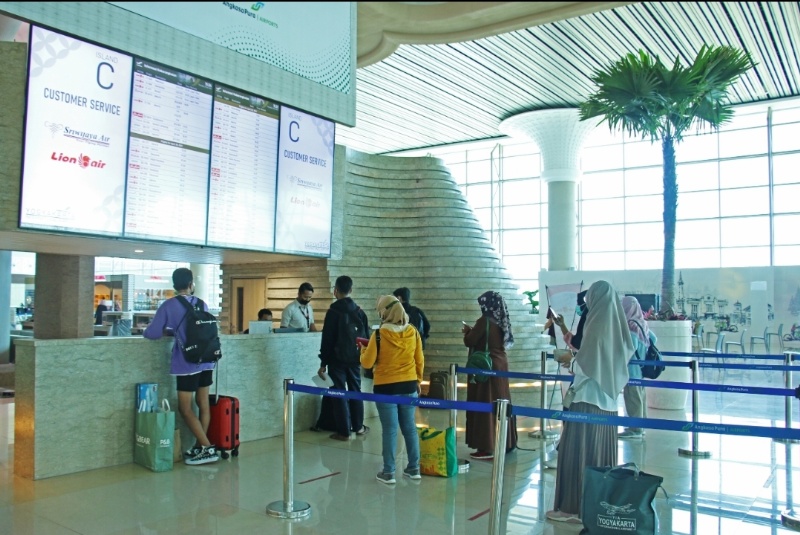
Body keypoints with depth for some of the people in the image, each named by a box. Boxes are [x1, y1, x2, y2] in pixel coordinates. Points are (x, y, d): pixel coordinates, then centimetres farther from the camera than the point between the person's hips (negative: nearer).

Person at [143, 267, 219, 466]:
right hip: (206, 360, 5)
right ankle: (199, 446, 18)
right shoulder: (201, 304, 8)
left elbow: (153, 334, -7)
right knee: (203, 404, 11)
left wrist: (146, 330, 18)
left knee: (185, 408, 2)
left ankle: (208, 448, -2)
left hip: (187, 363, -5)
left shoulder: (168, 306, -6)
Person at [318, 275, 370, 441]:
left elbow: (327, 339, -13)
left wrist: (323, 363, -9)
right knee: (355, 390, 17)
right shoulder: (360, 311, 5)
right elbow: (366, 337, 8)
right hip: (354, 358, 5)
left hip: (337, 359, -5)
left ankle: (344, 432, 2)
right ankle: (358, 426, 26)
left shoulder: (333, 312, -12)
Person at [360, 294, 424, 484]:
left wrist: (364, 348, 10)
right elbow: (420, 361, 7)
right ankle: (414, 468, 21)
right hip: (409, 386, 4)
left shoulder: (379, 334, -14)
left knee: (390, 430, 3)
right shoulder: (413, 332, -1)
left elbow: (367, 362, -9)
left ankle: (388, 472, 10)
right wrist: (418, 381, 20)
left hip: (386, 387, -4)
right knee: (410, 427, 13)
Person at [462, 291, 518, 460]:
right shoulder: (501, 321, 6)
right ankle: (505, 442, 23)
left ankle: (487, 448, -2)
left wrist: (468, 331, 6)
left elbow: (469, 342, -13)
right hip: (500, 365, 8)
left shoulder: (484, 321, -17)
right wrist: (473, 331, 19)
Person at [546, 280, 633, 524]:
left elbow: (582, 366, -17)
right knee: (601, 454, 14)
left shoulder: (596, 327, -16)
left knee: (577, 454, 0)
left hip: (588, 399, -8)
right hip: (608, 400, 8)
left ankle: (573, 507, 5)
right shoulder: (615, 327, 6)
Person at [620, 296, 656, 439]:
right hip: (640, 366, 9)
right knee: (639, 395, 15)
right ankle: (640, 426, 24)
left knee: (632, 396, -2)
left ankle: (635, 429, 4)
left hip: (632, 367, -9)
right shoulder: (641, 323, 8)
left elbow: (632, 347, -25)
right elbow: (653, 339, 18)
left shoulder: (630, 324, -19)